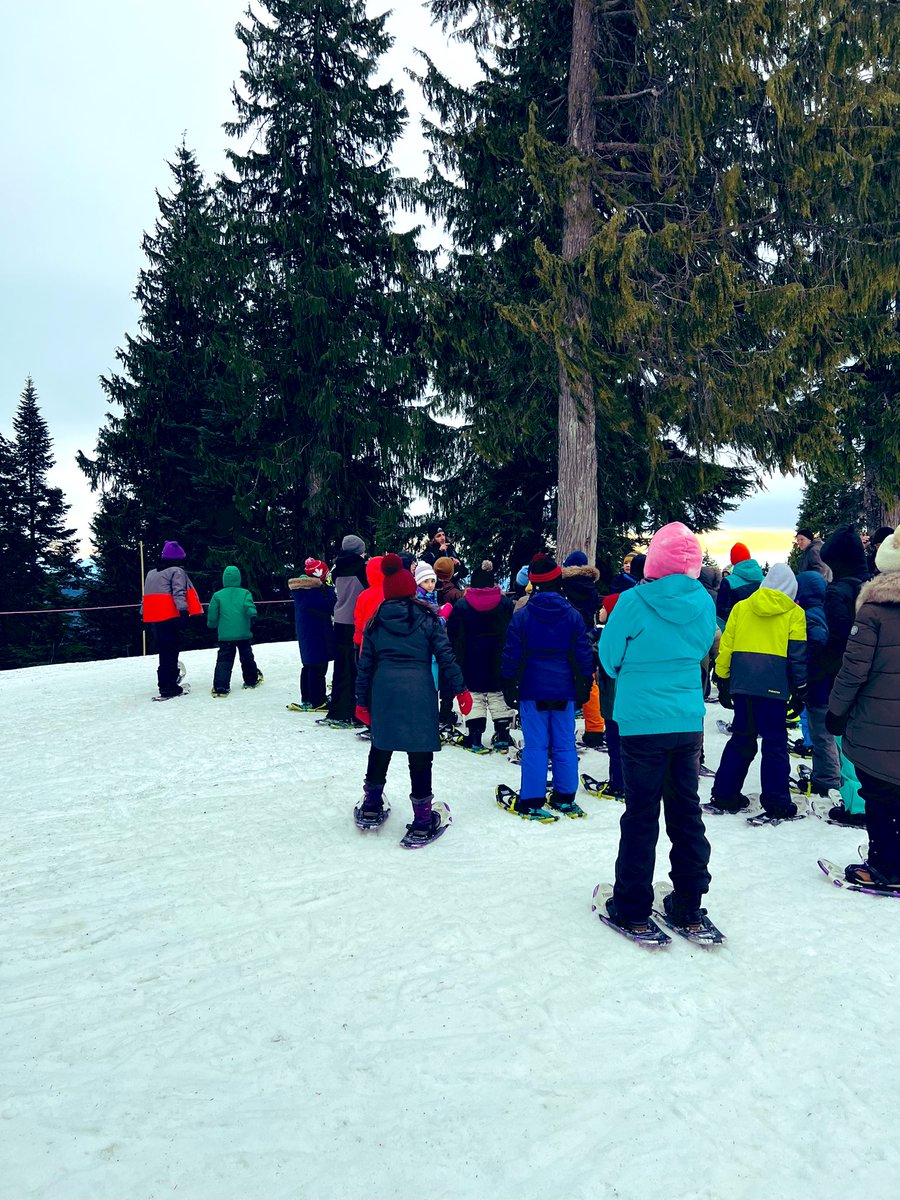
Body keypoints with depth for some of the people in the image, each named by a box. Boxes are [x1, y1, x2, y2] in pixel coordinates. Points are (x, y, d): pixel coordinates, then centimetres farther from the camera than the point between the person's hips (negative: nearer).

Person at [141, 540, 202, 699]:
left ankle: (167, 684, 24)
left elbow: (145, 596, 24)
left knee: (164, 650, 17)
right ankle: (168, 688, -6)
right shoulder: (177, 571, -4)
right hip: (170, 616, -8)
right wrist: (184, 610, -26)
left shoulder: (151, 573, 21)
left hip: (154, 617, 8)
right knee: (170, 650, -5)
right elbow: (179, 592, -18)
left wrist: (143, 615, 28)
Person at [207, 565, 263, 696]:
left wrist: (212, 626, 19)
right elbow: (250, 610, -17)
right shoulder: (245, 593, -2)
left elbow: (212, 616, 4)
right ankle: (252, 680, 32)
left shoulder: (217, 595, -1)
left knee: (224, 660, 2)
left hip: (225, 635, 0)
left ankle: (220, 687, -8)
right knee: (247, 657, 18)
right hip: (243, 634, 1)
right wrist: (253, 618, -5)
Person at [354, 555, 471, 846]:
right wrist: (460, 689, 4)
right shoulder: (427, 617, 1)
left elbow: (365, 663, 10)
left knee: (380, 747, 22)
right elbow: (445, 655, -2)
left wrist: (362, 701, 17)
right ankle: (422, 823, 8)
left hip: (383, 690, 3)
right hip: (419, 690, -3)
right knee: (420, 754, 2)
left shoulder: (376, 621, 8)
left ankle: (371, 806, 35)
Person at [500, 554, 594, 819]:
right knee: (564, 744, 10)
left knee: (535, 745, 1)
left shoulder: (521, 616, -6)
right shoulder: (573, 616, 0)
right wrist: (584, 685, 12)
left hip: (532, 690, -2)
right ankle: (565, 797, 18)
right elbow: (584, 654, 3)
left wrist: (509, 686, 5)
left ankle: (531, 802, 3)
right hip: (564, 690, 2)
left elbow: (511, 655, -3)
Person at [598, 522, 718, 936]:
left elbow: (610, 657, -3)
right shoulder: (703, 603, -1)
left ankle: (632, 909, 15)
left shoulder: (634, 602, -14)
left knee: (641, 814, 5)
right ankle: (689, 908, 25)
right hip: (689, 722, 4)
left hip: (642, 722, -4)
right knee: (686, 811, 14)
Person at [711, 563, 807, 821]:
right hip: (773, 686, -3)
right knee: (775, 743, 4)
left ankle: (724, 795, 17)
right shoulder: (794, 613, 3)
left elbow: (726, 646, 7)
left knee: (741, 739, 13)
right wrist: (800, 688, 10)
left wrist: (722, 681, 13)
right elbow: (797, 654, 2)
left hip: (741, 684, 3)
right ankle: (777, 804, 6)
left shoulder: (741, 607, 9)